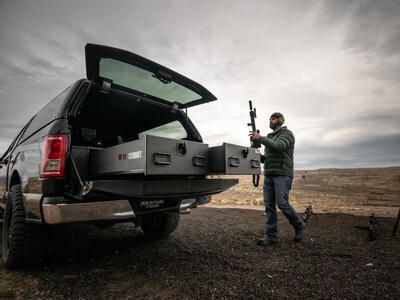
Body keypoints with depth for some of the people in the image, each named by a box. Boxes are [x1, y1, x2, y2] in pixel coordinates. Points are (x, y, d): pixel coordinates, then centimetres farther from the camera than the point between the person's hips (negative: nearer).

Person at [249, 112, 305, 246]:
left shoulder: (287, 134, 1)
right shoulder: (270, 137, 23)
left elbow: (278, 147, -19)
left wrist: (260, 138, -20)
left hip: (282, 175, -7)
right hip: (268, 175, 7)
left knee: (282, 204, -10)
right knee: (269, 205, 0)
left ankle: (299, 225, 15)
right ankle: (271, 236, 4)